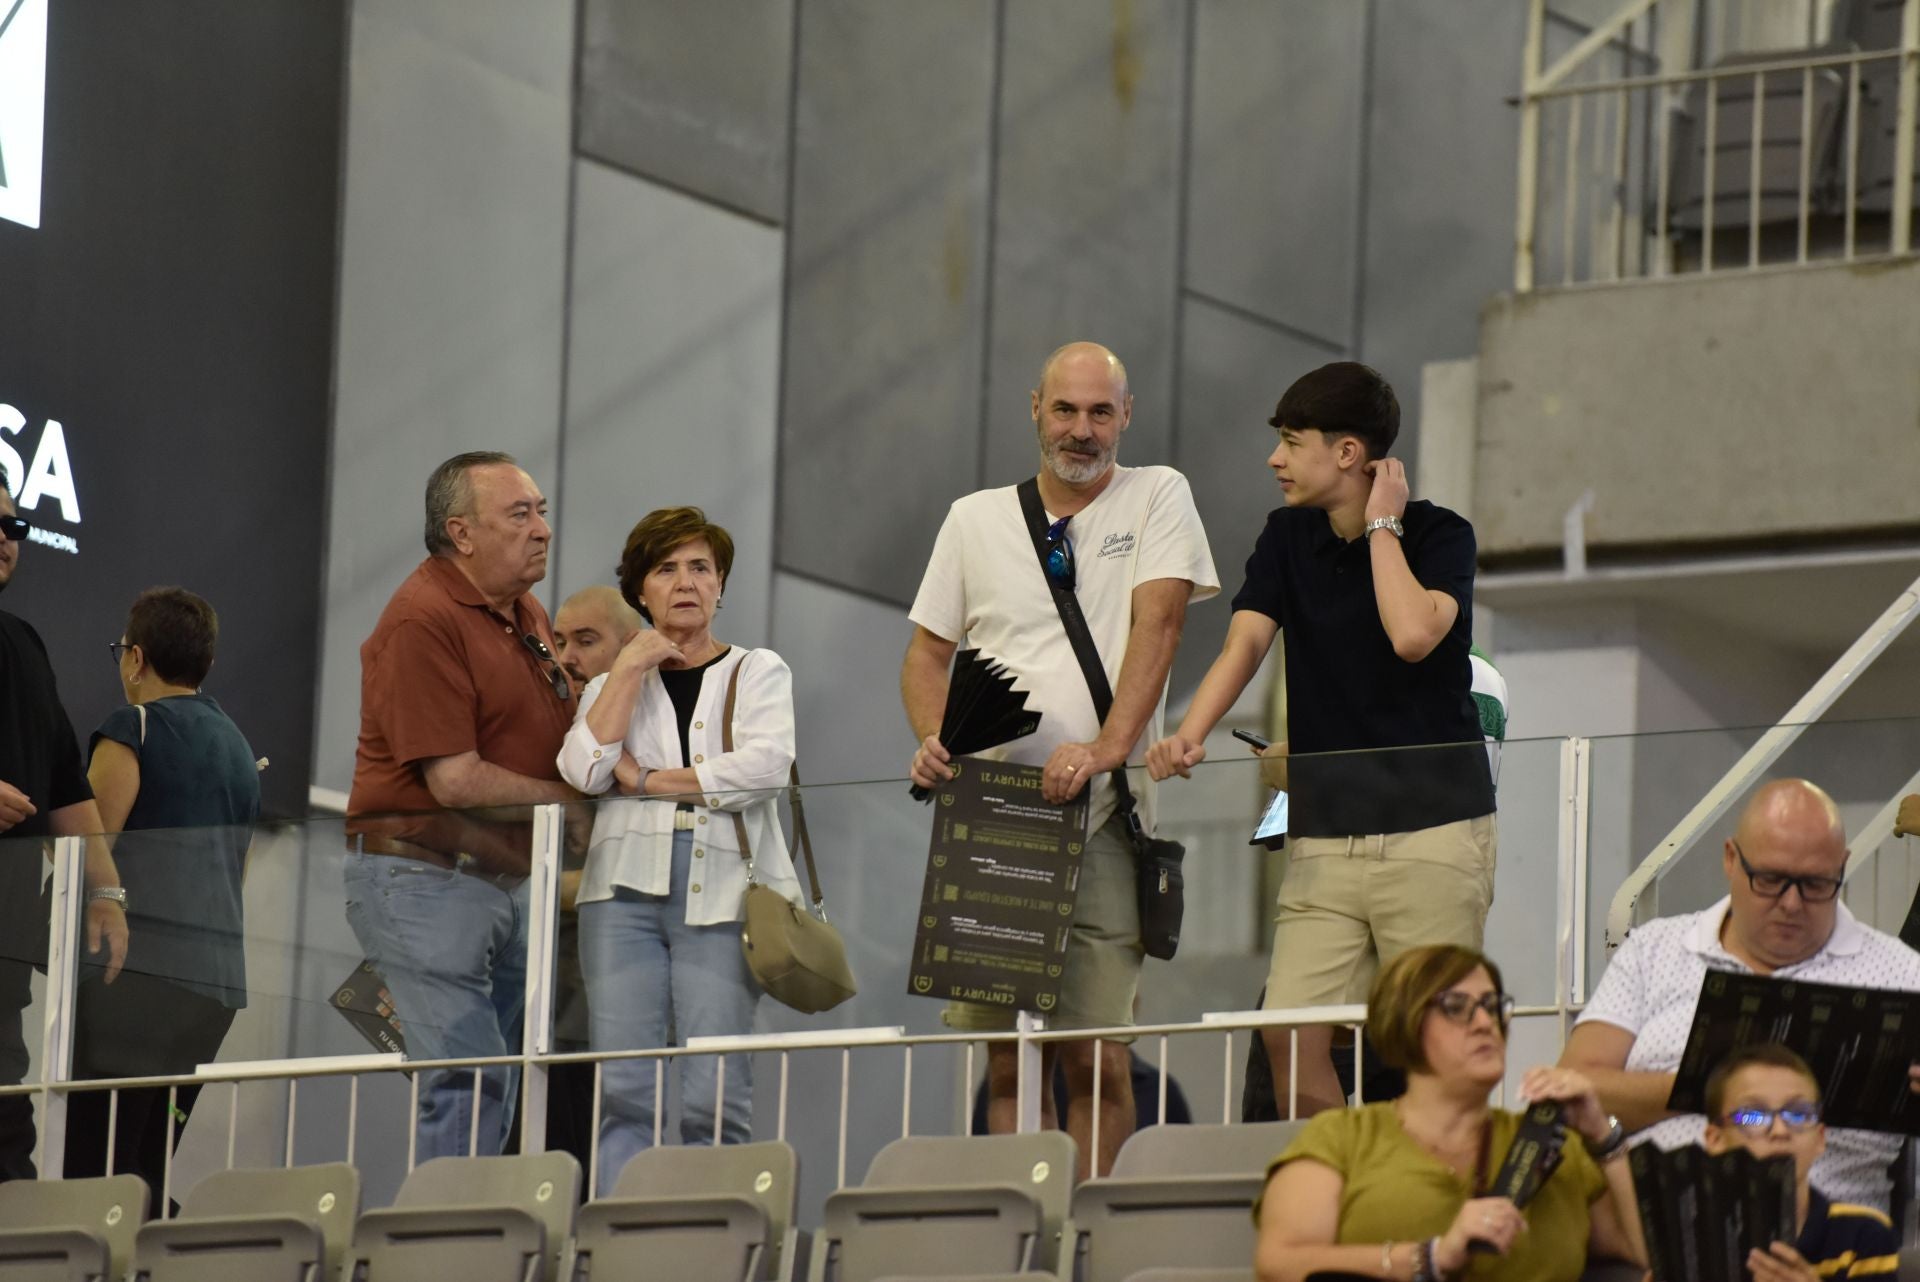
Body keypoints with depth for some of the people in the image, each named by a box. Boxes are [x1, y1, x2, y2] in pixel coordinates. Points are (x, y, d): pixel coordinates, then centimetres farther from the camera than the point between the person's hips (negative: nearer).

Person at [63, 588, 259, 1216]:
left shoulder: (133, 729, -4)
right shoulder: (237, 746, 19)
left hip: (137, 972, -8)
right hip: (219, 977, 8)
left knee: (93, 1171, -10)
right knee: (146, 1175, 9)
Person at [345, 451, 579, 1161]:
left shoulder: (527, 615, 14)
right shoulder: (423, 622, -15)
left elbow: (564, 745, 24)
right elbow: (455, 781, -20)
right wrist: (569, 798, -8)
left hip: (509, 882, 9)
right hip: (425, 880, -9)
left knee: (496, 1091, 8)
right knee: (466, 1080, -15)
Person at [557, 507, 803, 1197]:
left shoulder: (758, 672, 15)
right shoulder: (616, 682, 21)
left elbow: (766, 765, -5)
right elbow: (585, 769, 1)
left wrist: (647, 780, -3)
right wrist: (631, 667, 1)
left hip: (723, 892, -2)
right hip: (626, 887, 2)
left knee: (715, 1098, -11)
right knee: (623, 1090, -8)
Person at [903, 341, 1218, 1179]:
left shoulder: (1157, 498, 6)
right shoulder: (976, 519, 15)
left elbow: (1157, 624, -8)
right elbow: (926, 653, 17)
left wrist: (1107, 747, -22)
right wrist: (932, 741, -4)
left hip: (1100, 820, -3)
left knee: (1095, 1056, -6)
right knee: (1008, 1057, 2)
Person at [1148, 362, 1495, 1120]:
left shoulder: (1439, 535, -2)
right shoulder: (1288, 538, 14)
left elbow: (1413, 635, -21)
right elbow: (1246, 640, 0)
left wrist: (1382, 526, -9)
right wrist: (1190, 734, -17)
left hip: (1432, 824, -4)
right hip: (1325, 835, 4)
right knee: (1288, 1032, -7)